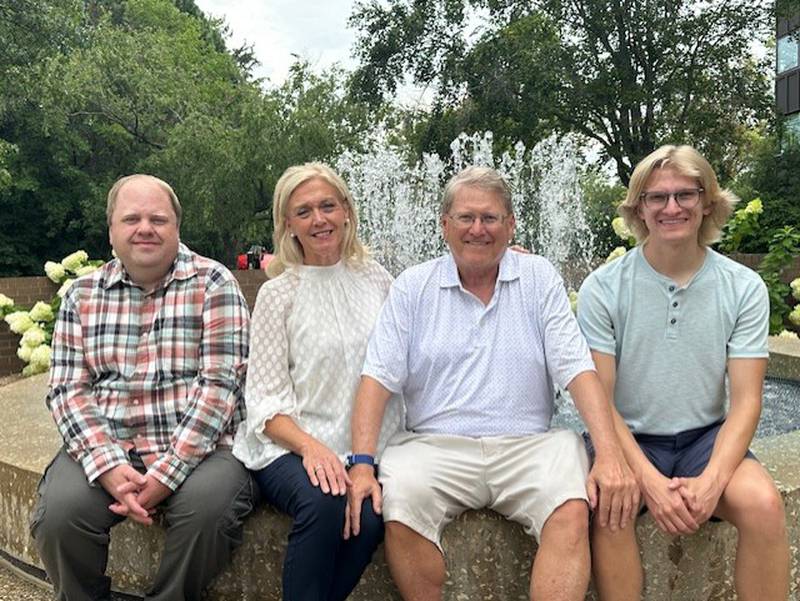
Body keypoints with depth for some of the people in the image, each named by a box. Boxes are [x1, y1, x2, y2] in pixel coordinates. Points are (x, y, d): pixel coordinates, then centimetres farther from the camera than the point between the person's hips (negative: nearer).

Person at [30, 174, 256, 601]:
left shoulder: (213, 284, -2)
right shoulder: (83, 294, 9)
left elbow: (220, 384, -10)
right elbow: (68, 389, 3)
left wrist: (167, 472, -18)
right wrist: (108, 466, -14)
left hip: (196, 446, -2)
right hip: (102, 447, 3)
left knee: (208, 507, -30)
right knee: (59, 511, -24)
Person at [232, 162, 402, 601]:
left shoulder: (377, 280, 9)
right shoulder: (278, 293, 0)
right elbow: (265, 399, -4)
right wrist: (310, 447, -20)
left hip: (367, 450, 3)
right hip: (290, 446, -2)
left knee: (370, 518, -28)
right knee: (324, 503, -33)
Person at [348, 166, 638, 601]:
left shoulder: (539, 278, 8)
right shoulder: (413, 286, 8)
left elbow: (577, 369, 1)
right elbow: (379, 377, 1)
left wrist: (609, 453, -13)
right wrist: (362, 462, -12)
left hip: (527, 445, 0)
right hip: (435, 444, 0)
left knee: (572, 512, -28)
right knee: (398, 509, -28)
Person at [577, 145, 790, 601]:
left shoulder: (744, 287, -1)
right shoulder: (603, 288, -6)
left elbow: (746, 402, -4)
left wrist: (711, 481, -20)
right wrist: (649, 479, -21)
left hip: (706, 438, 2)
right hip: (629, 439, -1)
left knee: (763, 503, -26)